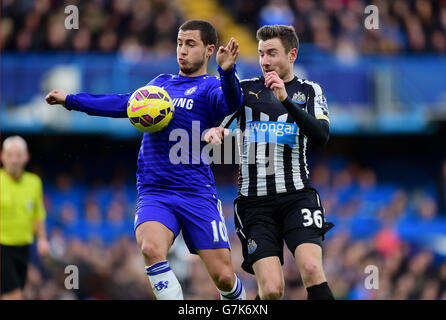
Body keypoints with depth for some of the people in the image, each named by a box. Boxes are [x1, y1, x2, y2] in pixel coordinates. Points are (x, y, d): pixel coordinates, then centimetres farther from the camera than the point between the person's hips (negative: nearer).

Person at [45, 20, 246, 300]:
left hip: (197, 193, -4)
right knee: (151, 249, -28)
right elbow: (125, 104, 29)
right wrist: (70, 100, 33)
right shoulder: (161, 83, 18)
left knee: (223, 276, -6)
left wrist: (227, 71, -43)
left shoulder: (210, 87, 0)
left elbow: (231, 103, -22)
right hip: (154, 192, 4)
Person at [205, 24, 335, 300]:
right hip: (255, 201, 0)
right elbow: (212, 128, 13)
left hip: (297, 194, 0)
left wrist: (286, 99, -18)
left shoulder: (309, 91, 10)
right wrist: (212, 132, -12)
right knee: (271, 289, -12)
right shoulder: (244, 89, 12)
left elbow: (322, 136, -7)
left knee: (311, 269, -24)